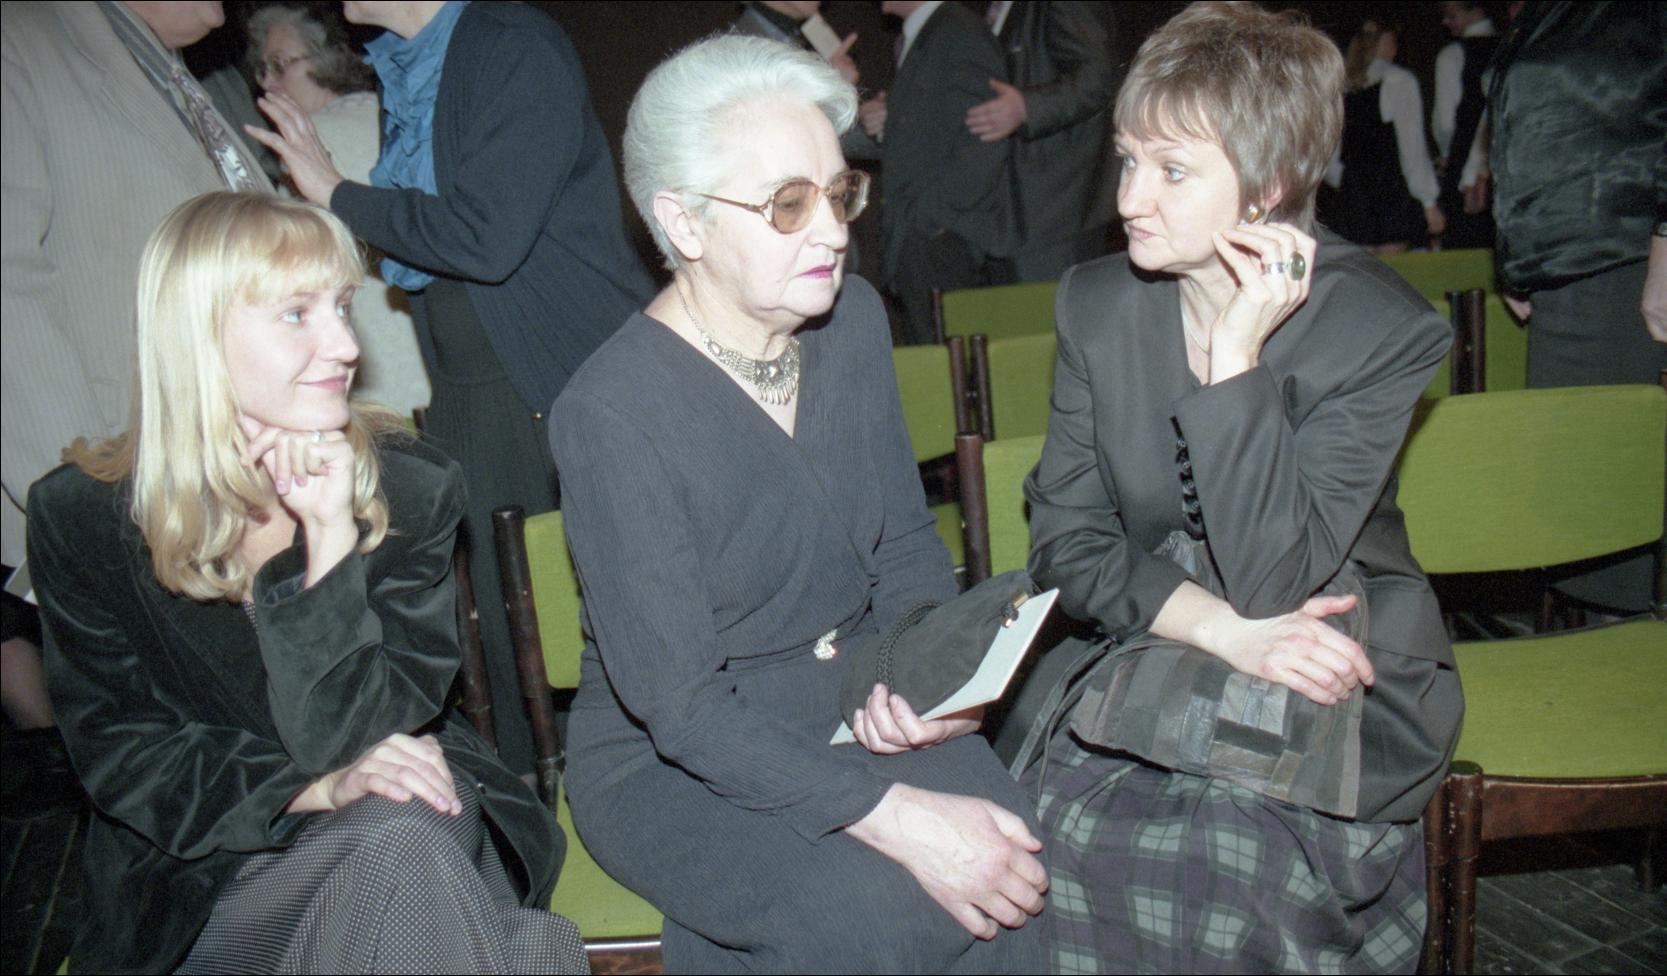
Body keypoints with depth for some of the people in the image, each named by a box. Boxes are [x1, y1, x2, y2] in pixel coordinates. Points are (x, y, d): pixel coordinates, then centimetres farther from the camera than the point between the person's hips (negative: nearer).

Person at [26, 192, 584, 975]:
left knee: (405, 840, -33)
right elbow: (119, 755, -6)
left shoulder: (410, 489, -10)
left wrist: (333, 542, -27)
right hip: (198, 867, -1)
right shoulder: (79, 519, -9)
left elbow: (351, 738, -14)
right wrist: (311, 789, -21)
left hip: (402, 811, 2)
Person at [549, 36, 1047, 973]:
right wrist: (895, 816, -29)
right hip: (670, 757, -5)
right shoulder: (611, 413, -21)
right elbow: (676, 703, -22)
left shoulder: (854, 320, -1)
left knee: (1017, 861, -20)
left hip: (854, 708, 5)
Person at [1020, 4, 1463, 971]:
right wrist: (1220, 627, -20)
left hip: (1345, 675, -3)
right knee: (1061, 811, -24)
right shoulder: (1096, 302, -1)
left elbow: (1270, 582, -22)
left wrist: (1237, 351, -24)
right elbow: (1065, 538, -4)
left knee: (1236, 845, -29)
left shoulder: (1382, 328, -13)